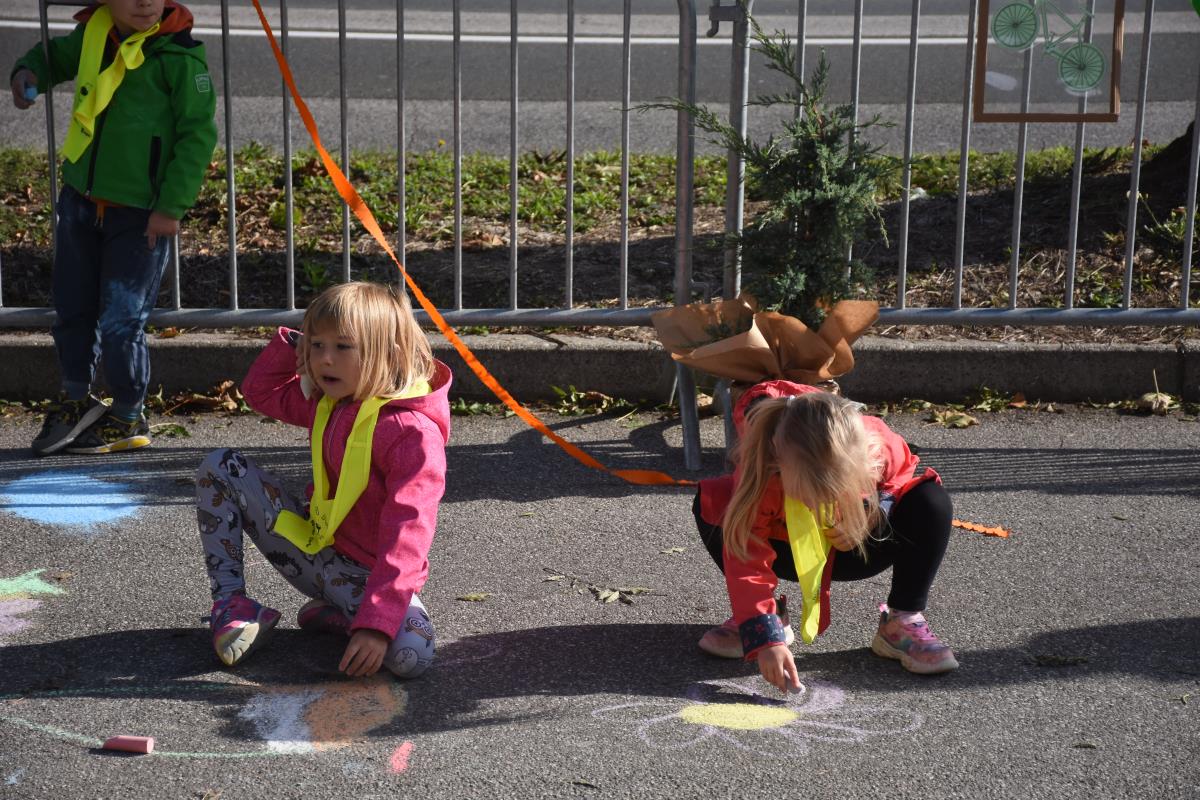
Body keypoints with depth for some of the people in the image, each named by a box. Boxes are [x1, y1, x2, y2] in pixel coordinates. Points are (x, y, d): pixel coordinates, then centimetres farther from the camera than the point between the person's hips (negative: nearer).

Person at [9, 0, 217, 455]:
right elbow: (56, 57, 25)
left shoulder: (179, 56, -15)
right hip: (81, 199, 6)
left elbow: (198, 134, -13)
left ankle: (129, 419, 17)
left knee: (121, 322, -3)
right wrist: (29, 72, 1)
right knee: (72, 309, 17)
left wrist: (172, 207, -15)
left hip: (142, 213, -6)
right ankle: (76, 400, 36)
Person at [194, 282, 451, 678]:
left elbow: (407, 536, -30)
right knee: (220, 467, -2)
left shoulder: (414, 432, -25)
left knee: (412, 655, -37)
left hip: (368, 572, -7)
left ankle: (336, 616, -5)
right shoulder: (325, 401, 2)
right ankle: (230, 600, -1)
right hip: (313, 545, 7)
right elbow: (261, 392, 20)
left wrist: (377, 623, -38)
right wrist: (293, 342, 1)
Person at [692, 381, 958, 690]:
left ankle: (902, 623, -12)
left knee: (932, 502, -25)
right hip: (789, 553, -1)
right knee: (711, 504, -27)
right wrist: (765, 639, -50)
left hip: (857, 549, 1)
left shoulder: (879, 444, -33)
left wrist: (868, 516, -26)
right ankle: (772, 617, -10)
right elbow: (748, 561, -40)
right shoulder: (759, 473, -39)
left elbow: (904, 472, -6)